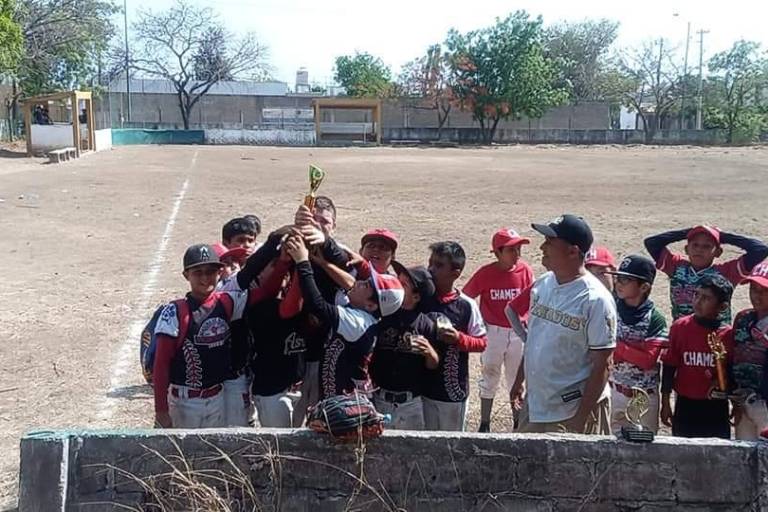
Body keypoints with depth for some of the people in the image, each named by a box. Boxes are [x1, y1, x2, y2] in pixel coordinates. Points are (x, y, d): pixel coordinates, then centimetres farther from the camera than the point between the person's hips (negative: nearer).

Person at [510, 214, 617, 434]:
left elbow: (601, 365, -17)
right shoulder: (542, 285, 3)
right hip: (533, 405, 7)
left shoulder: (595, 299, -19)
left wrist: (582, 417, -18)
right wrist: (519, 380, 18)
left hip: (572, 412, -7)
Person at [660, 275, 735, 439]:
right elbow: (669, 366, 1)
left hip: (716, 409, 0)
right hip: (685, 406, 1)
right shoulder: (680, 327, -4)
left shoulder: (728, 334, -6)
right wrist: (665, 403, 2)